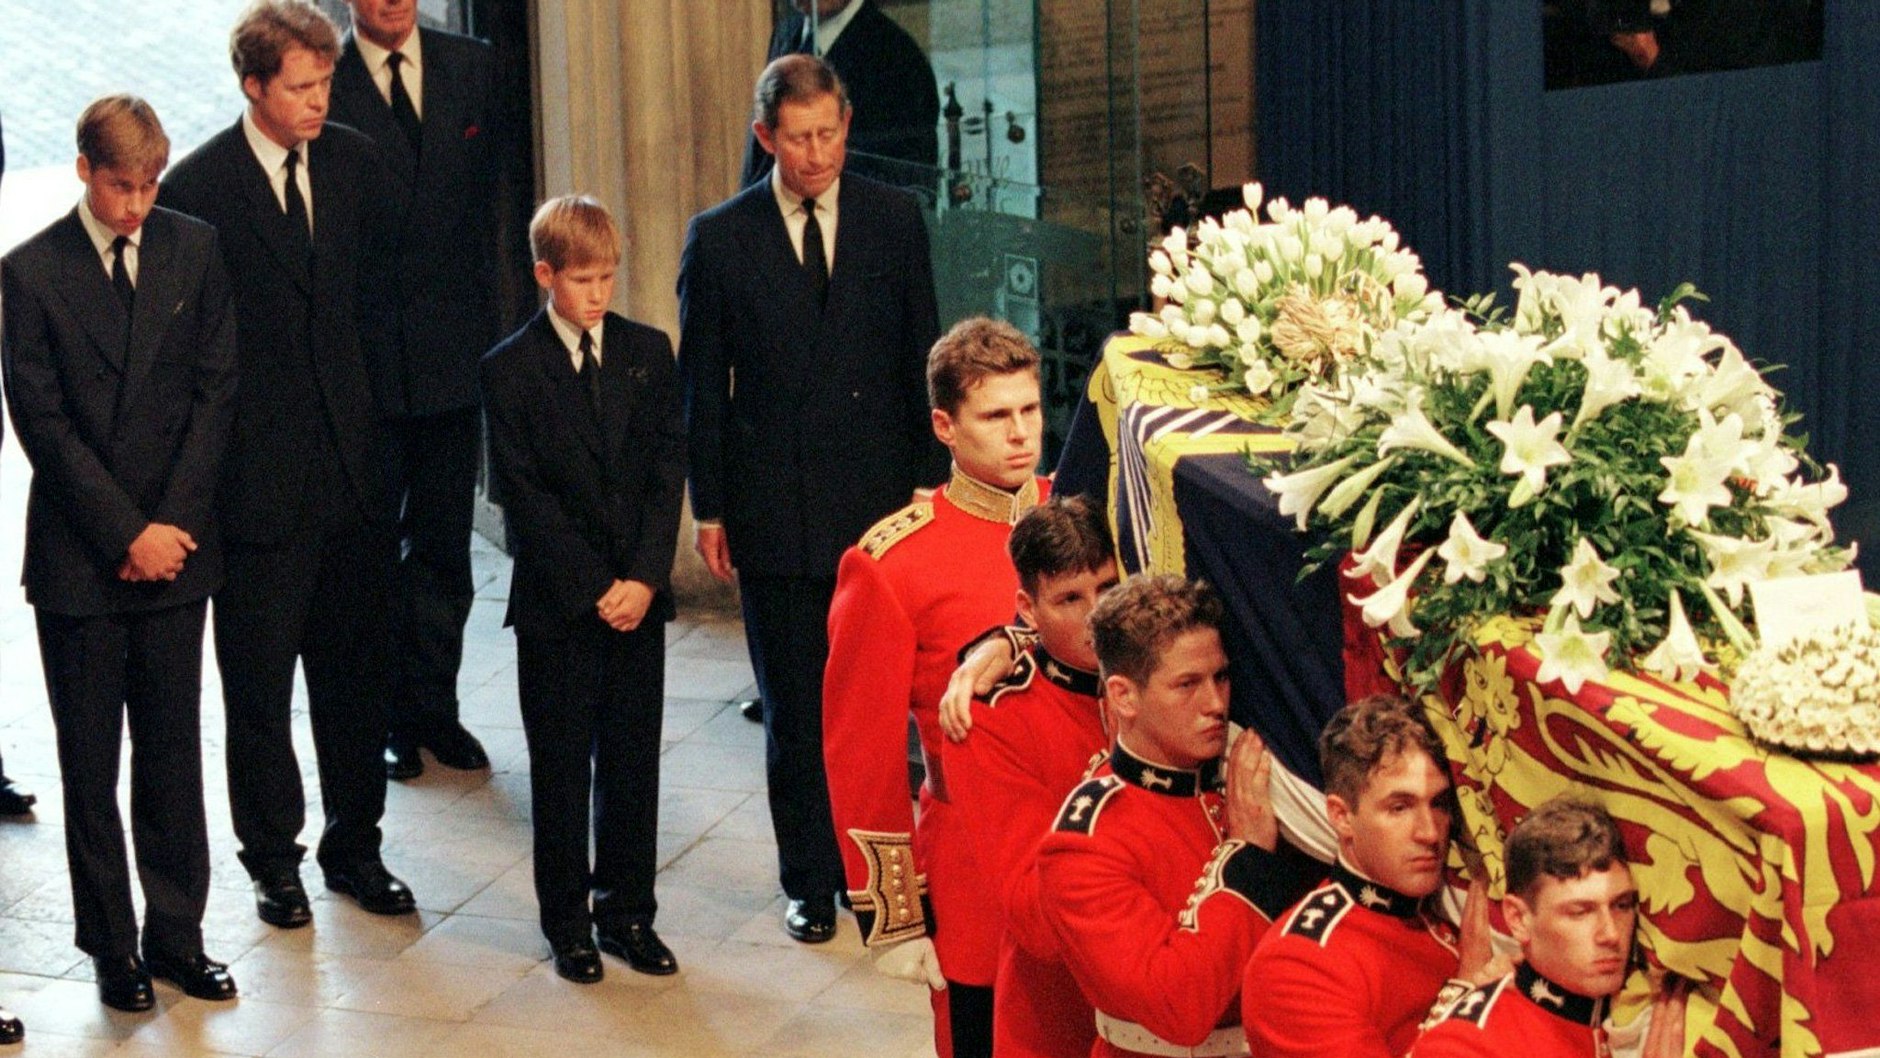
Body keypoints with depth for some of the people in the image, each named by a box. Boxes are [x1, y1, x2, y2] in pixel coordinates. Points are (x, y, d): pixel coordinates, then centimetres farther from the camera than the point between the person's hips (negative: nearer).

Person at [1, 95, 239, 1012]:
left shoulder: (195, 250, 3)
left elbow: (216, 390, 2)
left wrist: (170, 524, -6)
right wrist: (126, 532, -11)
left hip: (175, 547, 2)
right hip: (78, 557, -2)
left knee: (173, 749, 9)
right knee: (90, 763, 6)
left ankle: (177, 935, 19)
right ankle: (111, 945, 17)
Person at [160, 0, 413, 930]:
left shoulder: (355, 163, 4)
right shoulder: (197, 187, -11)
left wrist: (372, 404, 10)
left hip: (353, 461, 4)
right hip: (259, 477, -4)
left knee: (355, 670, 13)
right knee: (260, 680, 8)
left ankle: (354, 846, 28)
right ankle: (273, 859, 24)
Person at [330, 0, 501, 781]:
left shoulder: (470, 66, 5)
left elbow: (486, 195, 9)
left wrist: (485, 318, 6)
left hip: (453, 343, 4)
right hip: (363, 353, -4)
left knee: (443, 541, 12)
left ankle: (432, 708, 24)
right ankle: (382, 713, 20)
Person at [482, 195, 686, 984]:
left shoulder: (648, 353, 6)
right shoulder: (510, 369, -4)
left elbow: (668, 470, 2)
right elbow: (522, 495, -7)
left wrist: (645, 577, -9)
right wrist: (593, 588, -12)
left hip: (638, 596, 3)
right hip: (556, 602, -3)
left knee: (633, 762, 8)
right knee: (561, 768, 5)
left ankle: (627, 911, 20)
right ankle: (567, 924, 16)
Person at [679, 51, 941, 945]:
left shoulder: (894, 221, 4)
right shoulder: (719, 237, 0)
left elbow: (922, 361, 7)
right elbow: (701, 384, 4)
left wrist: (932, 481, 4)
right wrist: (709, 508, 2)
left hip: (881, 501, 1)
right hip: (775, 508, -1)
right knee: (795, 709, 7)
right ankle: (810, 880, 19)